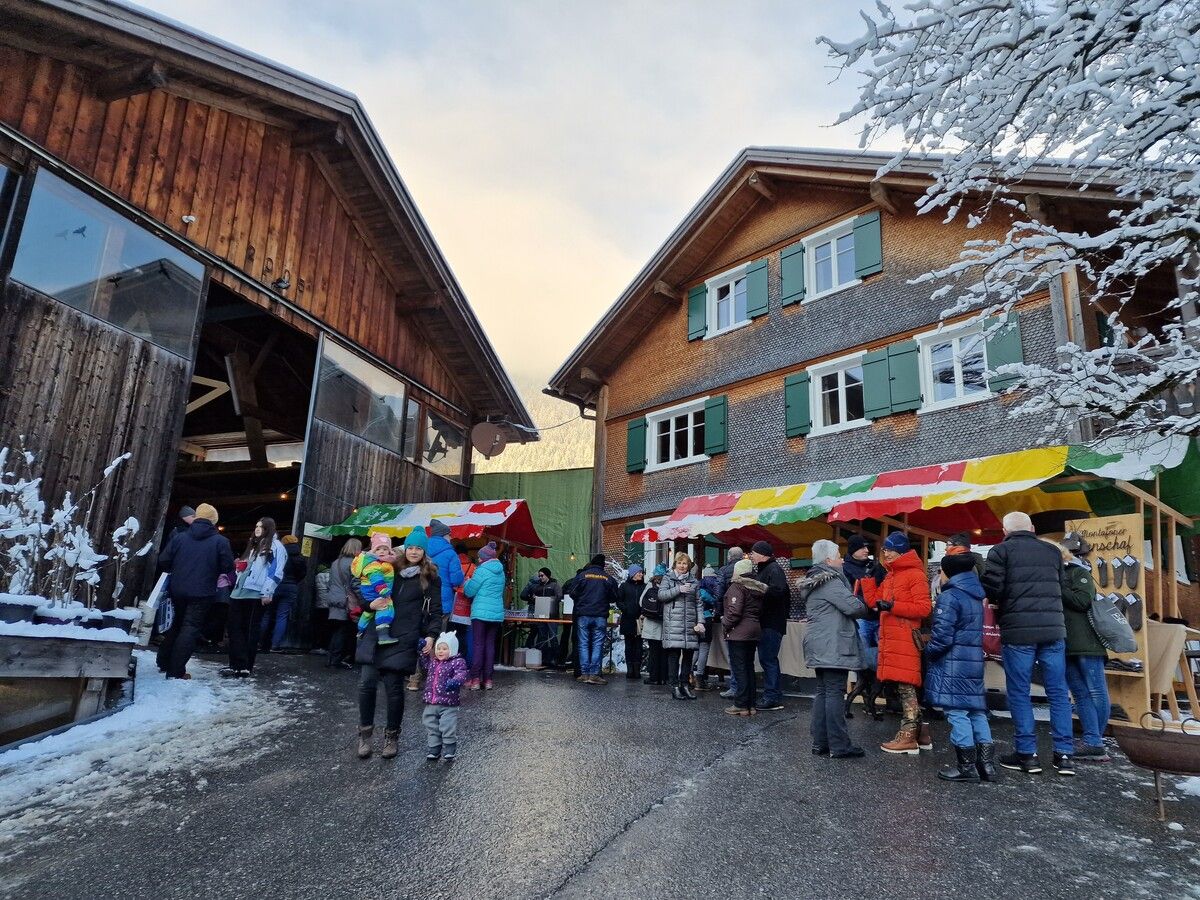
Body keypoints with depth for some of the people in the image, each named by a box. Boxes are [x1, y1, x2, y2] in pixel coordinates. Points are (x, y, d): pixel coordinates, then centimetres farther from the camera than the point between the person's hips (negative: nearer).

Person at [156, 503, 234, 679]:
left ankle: (164, 663, 30)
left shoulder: (179, 538, 3)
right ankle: (176, 671, -3)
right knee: (190, 628, 0)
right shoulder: (220, 541, -7)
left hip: (178, 591, 4)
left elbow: (163, 562, 1)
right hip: (202, 592, -4)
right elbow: (227, 566, -7)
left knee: (177, 624, 22)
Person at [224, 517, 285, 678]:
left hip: (256, 594, -8)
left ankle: (245, 667, 4)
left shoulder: (275, 546, -3)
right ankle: (237, 664, 9)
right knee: (235, 628, 3)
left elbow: (276, 572, -13)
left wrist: (268, 593, -20)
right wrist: (240, 565, 12)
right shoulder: (253, 545, 24)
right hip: (240, 592, 8)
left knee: (250, 631, -1)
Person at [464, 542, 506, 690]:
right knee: (490, 645, 8)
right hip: (497, 613, 6)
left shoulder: (482, 570, -9)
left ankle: (475, 679, -4)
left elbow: (469, 591, -5)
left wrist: (468, 581, 15)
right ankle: (487, 679, 8)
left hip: (481, 612, -6)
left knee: (478, 645, -3)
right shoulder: (501, 572, 13)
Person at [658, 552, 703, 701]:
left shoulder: (694, 581, 16)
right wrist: (679, 589, -15)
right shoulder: (668, 578, 8)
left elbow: (698, 603, 14)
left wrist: (700, 622, 4)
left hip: (690, 623, 3)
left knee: (689, 654, 5)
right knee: (674, 654, -5)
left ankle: (685, 684, 16)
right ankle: (675, 685, 2)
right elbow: (661, 594, -6)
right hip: (673, 623, -3)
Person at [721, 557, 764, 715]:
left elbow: (734, 611, -20)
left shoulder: (737, 587, -13)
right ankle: (751, 705, 17)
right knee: (749, 667, 13)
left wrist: (725, 625, -8)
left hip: (738, 632, -8)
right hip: (754, 631, 8)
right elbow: (759, 610, 11)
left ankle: (741, 705, 0)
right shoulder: (757, 588, 12)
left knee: (739, 668, -3)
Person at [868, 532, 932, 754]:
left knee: (906, 686, -6)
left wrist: (892, 606, -19)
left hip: (905, 639, -9)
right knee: (904, 687, 13)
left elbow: (924, 608, -16)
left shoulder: (915, 574, -7)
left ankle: (908, 737, -1)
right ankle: (918, 732, 22)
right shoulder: (890, 575, 19)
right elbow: (873, 601, 18)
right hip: (890, 639, 9)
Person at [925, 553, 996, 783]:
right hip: (975, 660, 9)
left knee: (956, 711, -2)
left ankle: (966, 766, 2)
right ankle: (986, 763, 16)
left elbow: (942, 635, -19)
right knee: (976, 709, 13)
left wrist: (929, 651, -2)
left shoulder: (949, 597, -14)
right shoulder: (975, 596, 14)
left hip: (953, 663, -8)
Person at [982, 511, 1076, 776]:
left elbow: (991, 589, -10)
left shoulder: (1001, 550, -1)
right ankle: (1064, 754, 13)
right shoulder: (1052, 551, 13)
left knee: (1019, 693, 4)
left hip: (1018, 631, -4)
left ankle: (1027, 754, 8)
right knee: (1058, 692, 11)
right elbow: (1062, 589, 17)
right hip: (1054, 629, 4)